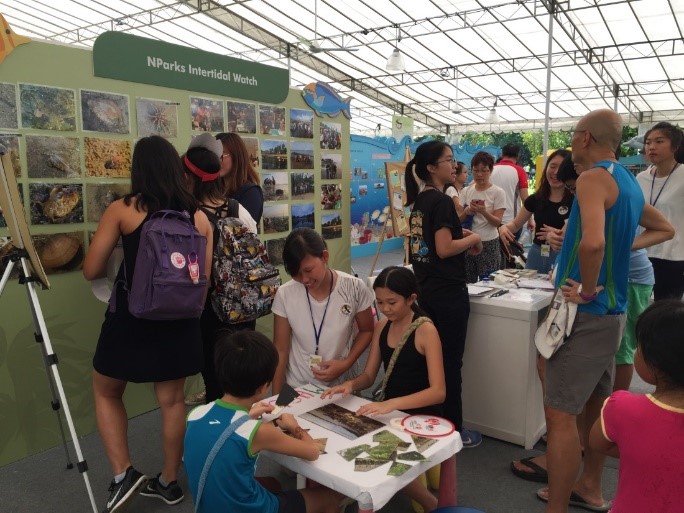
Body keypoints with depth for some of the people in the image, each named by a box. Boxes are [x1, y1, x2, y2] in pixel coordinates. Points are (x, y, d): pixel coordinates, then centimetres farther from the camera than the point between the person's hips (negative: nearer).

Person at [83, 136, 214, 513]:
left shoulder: (122, 210, -9)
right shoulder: (199, 217, 0)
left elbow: (91, 270, -5)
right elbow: (204, 278, 4)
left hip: (131, 319, -3)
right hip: (178, 320, 3)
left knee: (106, 392, 21)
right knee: (172, 399, 16)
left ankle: (122, 474, 13)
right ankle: (169, 482, 29)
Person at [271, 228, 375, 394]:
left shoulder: (354, 288, -15)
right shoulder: (285, 294, -13)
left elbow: (366, 331, 0)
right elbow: (281, 349, -5)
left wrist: (346, 363, -13)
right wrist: (277, 396, -2)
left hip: (342, 386, -1)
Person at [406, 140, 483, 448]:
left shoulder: (419, 200, 11)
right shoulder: (442, 201, -16)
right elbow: (444, 249, -21)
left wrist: (458, 234, 12)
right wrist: (472, 239, -6)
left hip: (426, 290, 9)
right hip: (448, 293, -9)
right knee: (450, 363, 2)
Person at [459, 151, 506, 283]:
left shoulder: (498, 192, -3)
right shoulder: (466, 191, 7)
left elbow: (497, 222, -8)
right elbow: (458, 219, 6)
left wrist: (483, 212, -26)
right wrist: (467, 211, -15)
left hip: (489, 244, -3)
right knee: (467, 283, 5)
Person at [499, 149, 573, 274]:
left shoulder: (575, 201, -7)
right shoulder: (536, 199, 6)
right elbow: (516, 224, 13)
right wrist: (504, 227, -8)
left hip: (563, 257, -4)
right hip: (536, 255, 4)